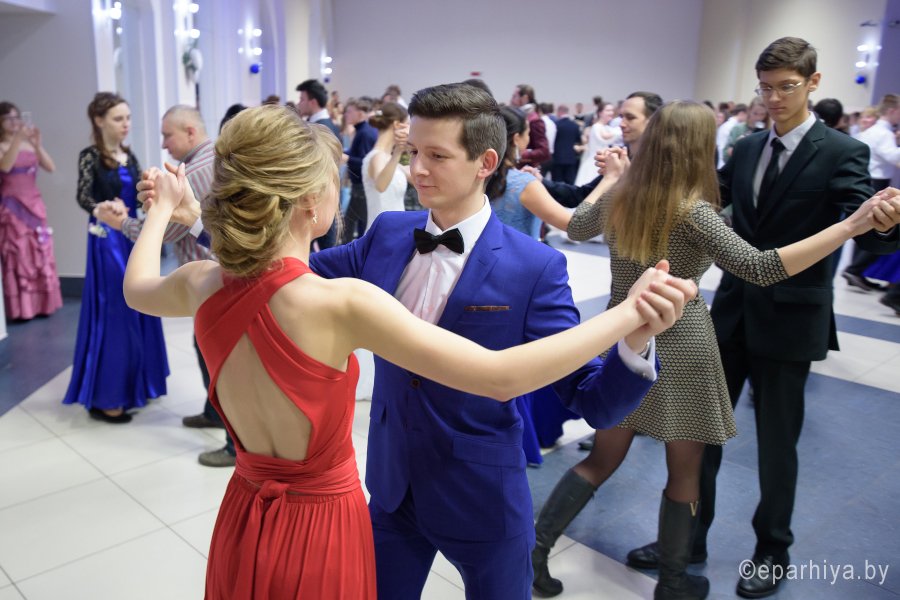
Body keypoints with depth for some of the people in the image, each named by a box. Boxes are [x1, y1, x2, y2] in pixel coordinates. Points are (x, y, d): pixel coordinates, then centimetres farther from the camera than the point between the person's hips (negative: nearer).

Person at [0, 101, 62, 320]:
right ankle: (20, 308, 1)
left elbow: (50, 167, -3)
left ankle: (41, 303, 17)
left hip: (35, 205, 4)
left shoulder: (30, 144, 7)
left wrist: (37, 144, -16)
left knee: (41, 255, 7)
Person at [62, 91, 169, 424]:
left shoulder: (129, 155, 9)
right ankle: (105, 398, 6)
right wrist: (101, 208, -41)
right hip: (108, 241, -7)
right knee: (112, 314, -4)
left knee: (137, 311, 11)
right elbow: (83, 197, -22)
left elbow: (141, 196, 8)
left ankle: (132, 384, 26)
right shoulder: (90, 156, -9)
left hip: (133, 237, 7)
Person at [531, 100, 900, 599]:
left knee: (602, 459, 18)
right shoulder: (691, 212, -18)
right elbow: (759, 268, -25)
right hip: (679, 350, -5)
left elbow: (575, 227, 18)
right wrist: (852, 225, -25)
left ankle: (535, 546, 15)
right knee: (684, 474, 13)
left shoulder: (619, 198, -1)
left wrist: (609, 176, 29)